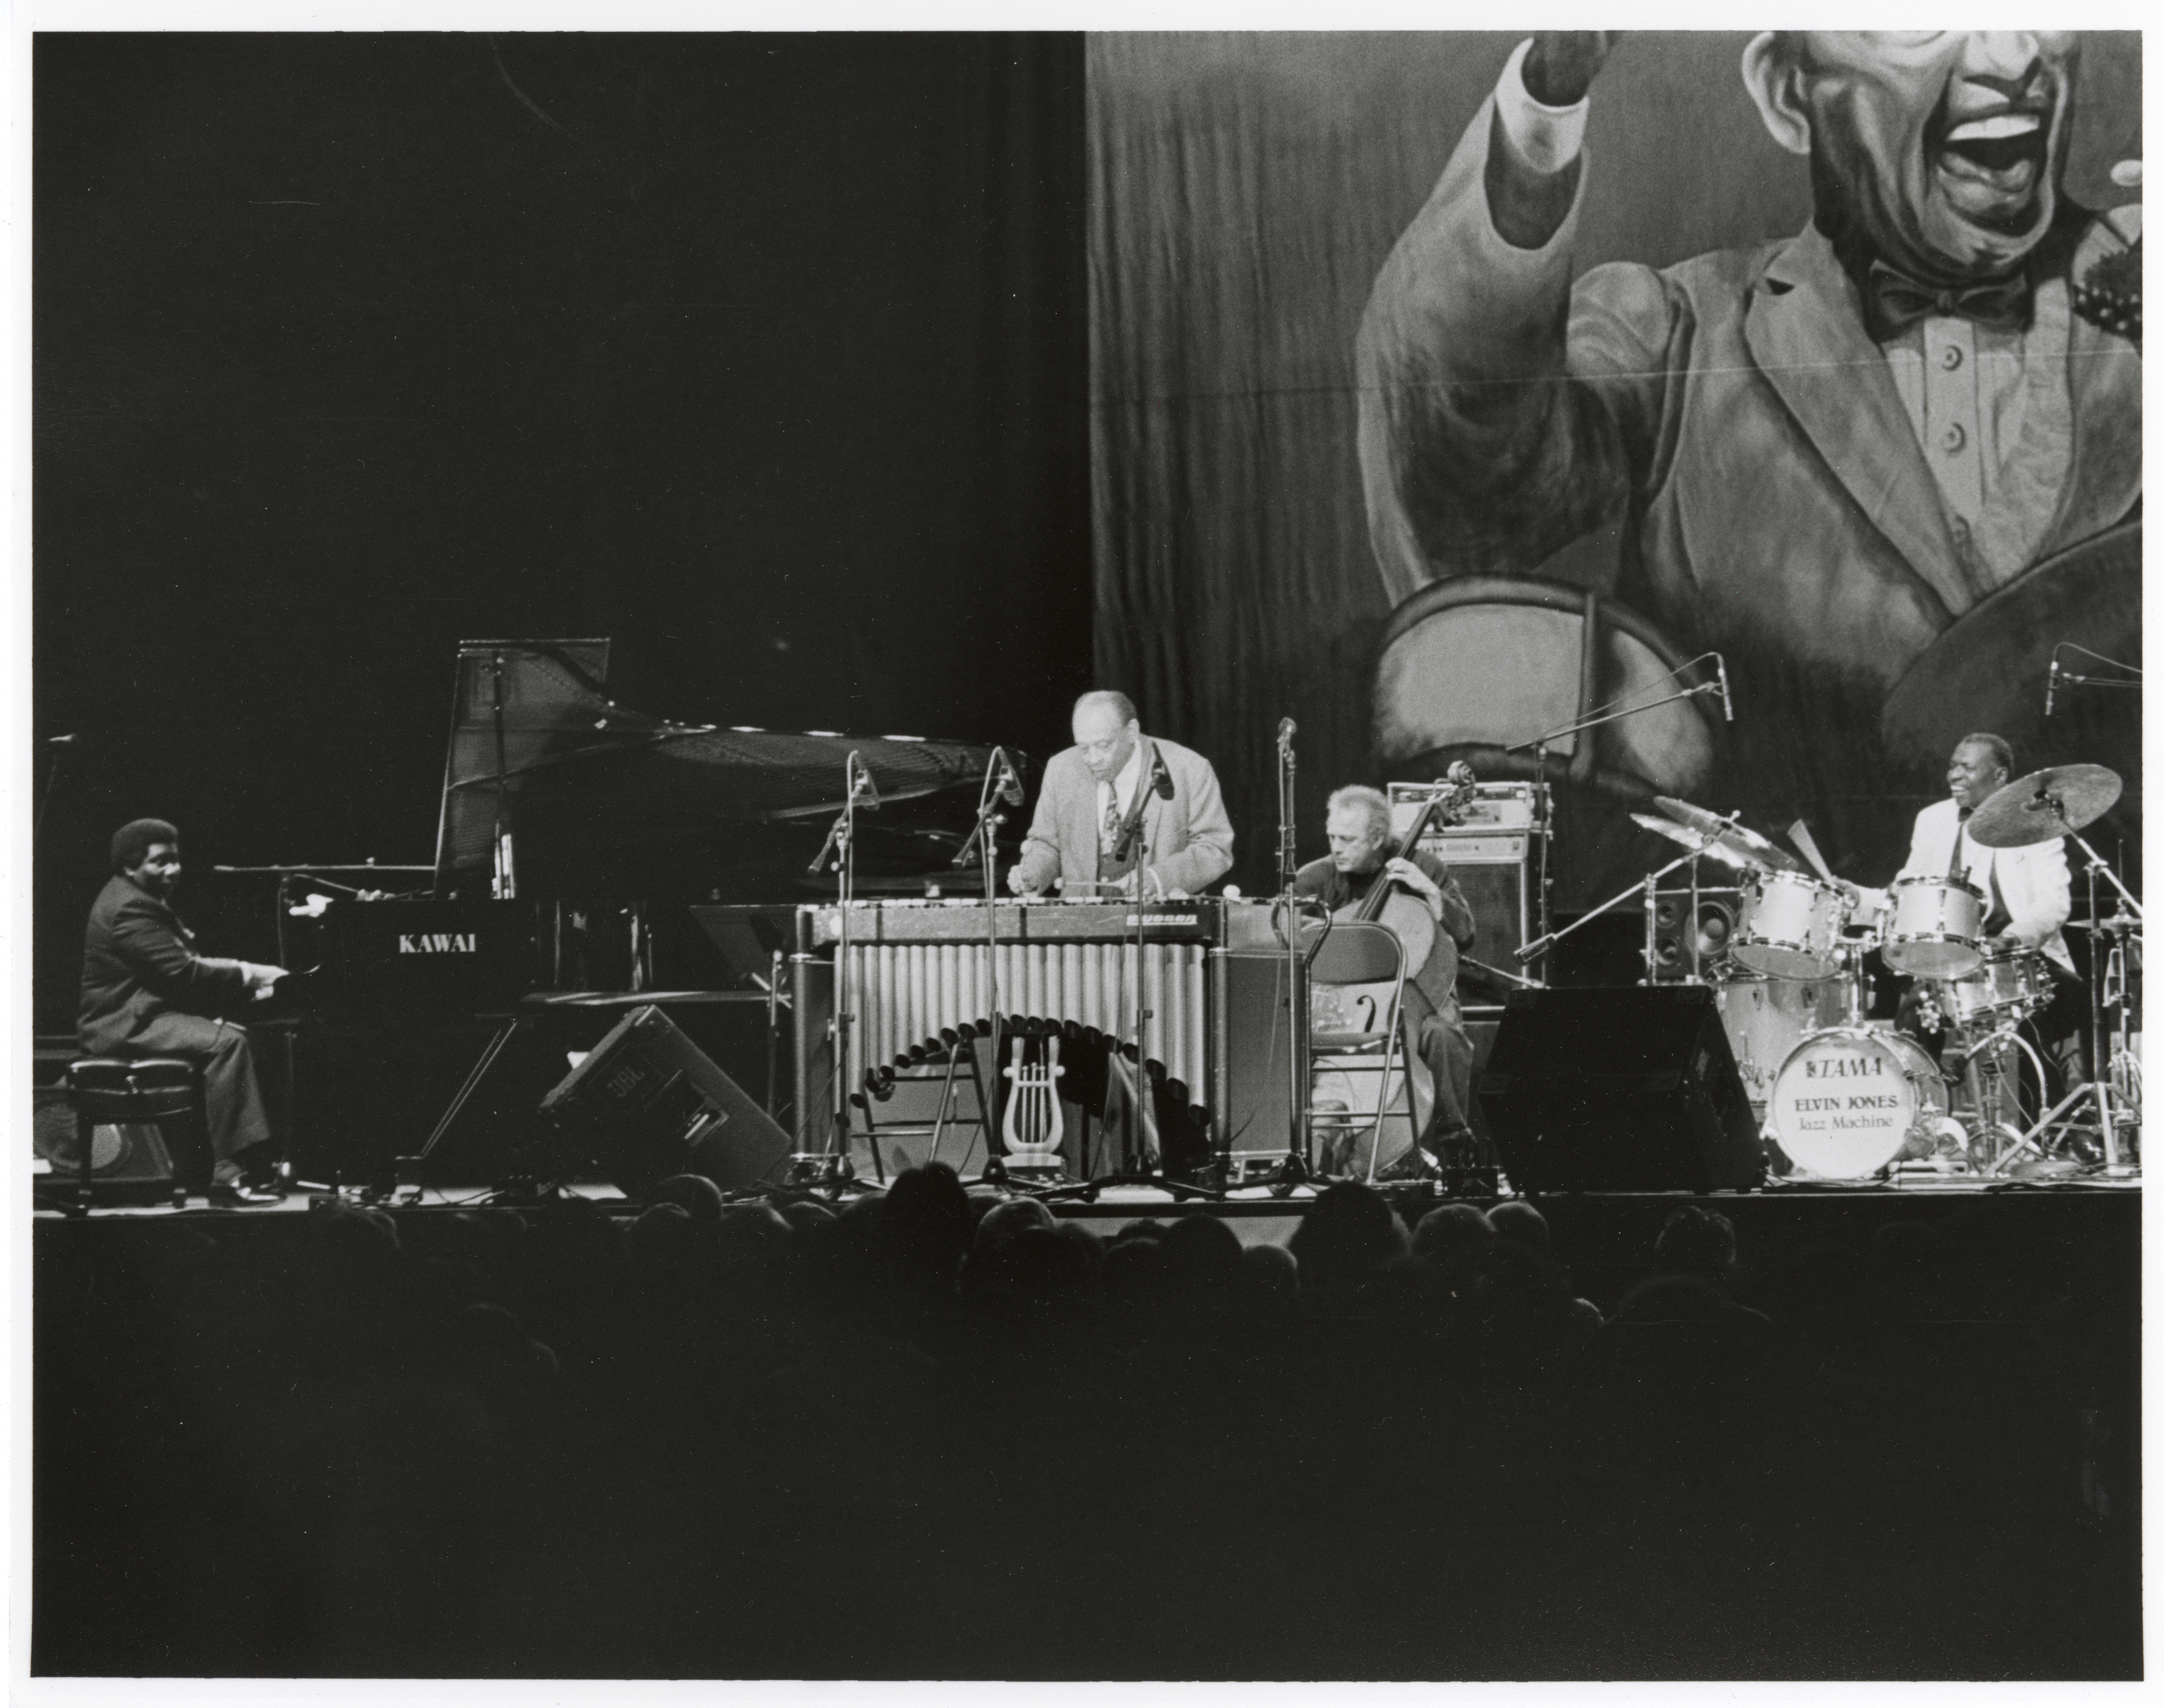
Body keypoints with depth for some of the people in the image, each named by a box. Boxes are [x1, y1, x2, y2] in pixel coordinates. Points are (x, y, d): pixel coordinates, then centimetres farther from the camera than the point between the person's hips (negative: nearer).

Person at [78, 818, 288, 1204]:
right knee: (226, 1043, -25)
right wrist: (249, 975, -15)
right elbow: (182, 973, -24)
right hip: (123, 1024, -11)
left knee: (239, 1036, 4)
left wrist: (249, 975, 3)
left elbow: (189, 962, 17)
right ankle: (224, 1176, -28)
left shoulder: (144, 900, 18)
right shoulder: (129, 908, -18)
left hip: (141, 1015, 11)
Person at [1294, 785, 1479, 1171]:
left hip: (1411, 995, -1)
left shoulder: (1421, 868, 6)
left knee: (1440, 1036, -35)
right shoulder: (1314, 879, 7)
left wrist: (1429, 891, -10)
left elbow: (1464, 935, 2)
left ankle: (1449, 1140, -18)